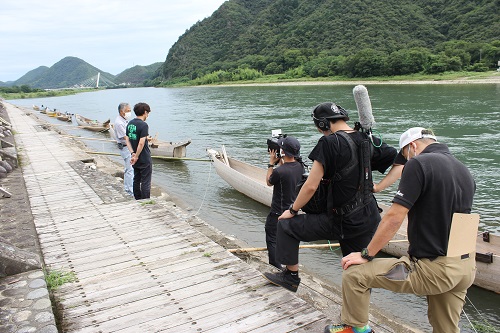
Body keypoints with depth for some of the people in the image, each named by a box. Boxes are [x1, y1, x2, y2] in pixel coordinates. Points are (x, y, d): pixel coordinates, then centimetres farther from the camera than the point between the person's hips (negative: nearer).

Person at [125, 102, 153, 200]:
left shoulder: (130, 123, 7)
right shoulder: (143, 125, -17)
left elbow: (127, 140, 6)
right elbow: (141, 143, -23)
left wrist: (133, 153, -3)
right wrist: (136, 156, -14)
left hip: (136, 160, 8)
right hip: (145, 159, -8)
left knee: (136, 181, 16)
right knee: (145, 183, 0)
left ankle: (138, 200, 26)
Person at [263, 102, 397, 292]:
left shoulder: (330, 143, -16)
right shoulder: (367, 140, 2)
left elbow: (311, 186, -16)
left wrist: (292, 211, -2)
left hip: (343, 222, -7)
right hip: (369, 219, 7)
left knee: (286, 225, 8)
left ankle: (291, 276, 20)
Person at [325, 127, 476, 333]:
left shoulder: (419, 164, -12)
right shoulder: (465, 171, 13)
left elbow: (394, 218, -16)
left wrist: (366, 255, -7)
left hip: (434, 268, -8)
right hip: (467, 267, 9)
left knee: (354, 273, -1)